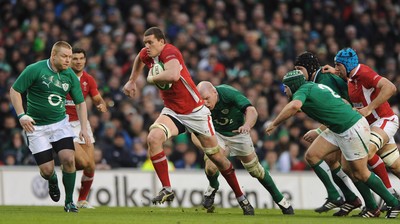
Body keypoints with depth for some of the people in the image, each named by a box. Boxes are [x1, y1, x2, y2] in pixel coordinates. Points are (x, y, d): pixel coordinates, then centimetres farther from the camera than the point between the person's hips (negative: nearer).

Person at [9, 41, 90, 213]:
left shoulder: (70, 76, 0)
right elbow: (15, 90, -7)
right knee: (47, 169, -7)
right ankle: (52, 180, 33)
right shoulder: (35, 70, -13)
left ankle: (69, 202, -2)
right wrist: (21, 115, -17)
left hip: (60, 123, 3)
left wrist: (84, 128, -1)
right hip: (36, 126, -3)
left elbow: (80, 102, 9)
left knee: (69, 159, -18)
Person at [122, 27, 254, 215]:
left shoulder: (169, 51, -23)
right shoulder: (147, 54, -1)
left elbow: (173, 75, -44)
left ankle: (241, 198, 23)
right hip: (172, 113, 6)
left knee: (216, 156, 5)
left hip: (195, 112, -6)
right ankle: (167, 190, -19)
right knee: (153, 137, -25)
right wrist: (132, 81, 30)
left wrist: (152, 79, -27)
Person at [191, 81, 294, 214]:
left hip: (238, 133, -1)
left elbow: (251, 111, -42)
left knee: (255, 170, 3)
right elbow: (195, 134, -29)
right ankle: (213, 186, 12)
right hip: (217, 134, 1)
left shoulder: (229, 93, -34)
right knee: (211, 166, -22)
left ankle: (279, 199, 21)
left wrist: (247, 125, -63)